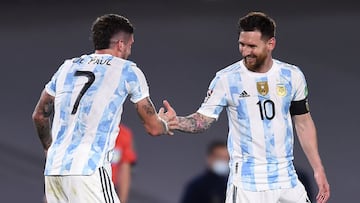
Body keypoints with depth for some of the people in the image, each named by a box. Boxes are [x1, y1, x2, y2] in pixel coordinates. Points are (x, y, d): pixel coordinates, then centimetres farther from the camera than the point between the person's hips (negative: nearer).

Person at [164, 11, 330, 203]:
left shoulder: (292, 76, 3)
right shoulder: (226, 79, -5)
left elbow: (303, 123, 11)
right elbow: (203, 120, -3)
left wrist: (318, 169, 9)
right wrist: (178, 122, -25)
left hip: (286, 179, 3)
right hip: (246, 182, -3)